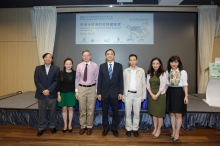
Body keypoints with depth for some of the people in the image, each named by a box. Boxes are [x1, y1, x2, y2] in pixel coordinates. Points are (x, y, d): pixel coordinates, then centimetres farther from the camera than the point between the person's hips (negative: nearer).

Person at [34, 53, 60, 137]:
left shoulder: (56, 69, 1)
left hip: (52, 94, -1)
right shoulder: (38, 68, 6)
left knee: (53, 111, 9)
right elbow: (36, 81, -1)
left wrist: (49, 90, -15)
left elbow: (56, 81, -6)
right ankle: (41, 128, 24)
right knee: (42, 112, 10)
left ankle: (52, 126, 25)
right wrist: (43, 90, -13)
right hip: (41, 94, 1)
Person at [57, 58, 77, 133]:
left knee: (71, 108, 8)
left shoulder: (75, 73, 0)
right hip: (63, 93, -1)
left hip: (72, 93, 1)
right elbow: (58, 84, -4)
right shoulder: (61, 73, -4)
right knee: (64, 109, 7)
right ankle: (65, 125, 22)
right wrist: (58, 94, -7)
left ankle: (70, 124, 22)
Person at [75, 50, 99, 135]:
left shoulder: (95, 66, -3)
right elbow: (77, 78, 4)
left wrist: (97, 91, -2)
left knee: (91, 109, 8)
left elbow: (97, 79, 0)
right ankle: (83, 126, 27)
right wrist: (76, 91, 2)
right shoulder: (79, 66, 0)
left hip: (92, 88, -1)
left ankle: (89, 126, 24)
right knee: (82, 109, 10)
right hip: (81, 88, 1)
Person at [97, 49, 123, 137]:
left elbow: (121, 80, 0)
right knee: (104, 111, 11)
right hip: (104, 92, 1)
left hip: (115, 93, 0)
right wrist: (98, 93, -3)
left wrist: (120, 92, -5)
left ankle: (114, 128, 27)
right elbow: (99, 80, 1)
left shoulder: (119, 66, 1)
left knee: (115, 112, 9)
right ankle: (106, 128, 28)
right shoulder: (102, 66, 3)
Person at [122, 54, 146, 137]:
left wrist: (143, 96, 3)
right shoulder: (125, 71, 2)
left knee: (137, 113, 8)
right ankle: (128, 129, 21)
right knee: (128, 113, 7)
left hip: (138, 95, 0)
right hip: (128, 94, 0)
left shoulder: (141, 71, 2)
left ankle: (135, 129, 23)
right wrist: (122, 95, 2)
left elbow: (143, 84, 4)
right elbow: (123, 84, 4)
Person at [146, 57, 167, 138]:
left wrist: (157, 95, -15)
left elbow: (163, 86, -11)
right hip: (151, 95, 4)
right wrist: (152, 94, -9)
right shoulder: (149, 74, 6)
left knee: (160, 113, 4)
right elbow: (148, 85, 4)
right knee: (154, 113, 11)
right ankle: (155, 129, 24)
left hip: (160, 95, -4)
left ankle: (159, 130, 19)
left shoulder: (163, 73, -7)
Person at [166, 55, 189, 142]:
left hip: (179, 93, -3)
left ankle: (177, 133, 18)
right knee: (172, 114, 12)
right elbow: (166, 84, 9)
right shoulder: (167, 72, 4)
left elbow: (185, 85, -3)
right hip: (170, 93, 4)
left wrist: (186, 96, -8)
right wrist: (164, 93, 5)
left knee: (178, 115, 3)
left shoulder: (183, 72, -6)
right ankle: (173, 131, 26)